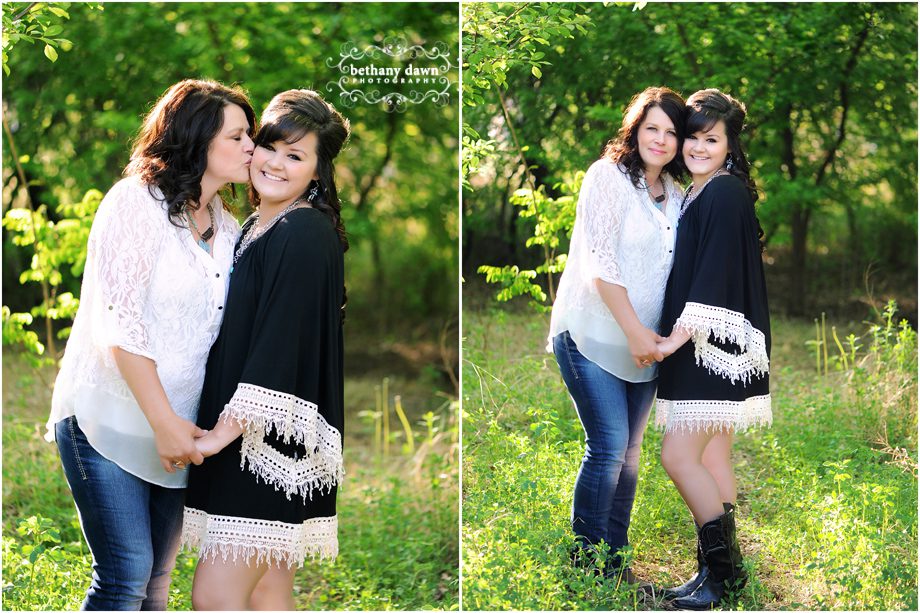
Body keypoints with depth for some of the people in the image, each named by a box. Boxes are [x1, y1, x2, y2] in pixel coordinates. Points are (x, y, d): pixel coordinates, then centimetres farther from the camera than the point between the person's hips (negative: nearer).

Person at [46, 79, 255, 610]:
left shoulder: (227, 228, 11)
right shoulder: (137, 203, -11)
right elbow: (119, 326, -16)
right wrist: (164, 421, -18)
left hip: (174, 429, 7)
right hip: (108, 420, -7)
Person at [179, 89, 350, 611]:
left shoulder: (306, 235, -13)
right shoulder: (257, 227, 15)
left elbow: (280, 344, -19)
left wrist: (224, 431, -19)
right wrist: (217, 428, 13)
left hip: (272, 444, -9)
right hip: (250, 438, 9)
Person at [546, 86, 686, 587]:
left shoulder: (675, 195, 13)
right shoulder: (608, 176, -7)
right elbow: (599, 263, -15)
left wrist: (655, 334, 7)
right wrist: (634, 330, -18)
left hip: (643, 343, 6)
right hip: (593, 336, -6)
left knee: (628, 453, 8)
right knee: (609, 447, -12)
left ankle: (615, 562, 16)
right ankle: (585, 559, 1)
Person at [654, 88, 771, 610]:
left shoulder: (725, 194, -13)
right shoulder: (696, 195, 16)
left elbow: (715, 277, -19)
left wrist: (676, 340, -20)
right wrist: (674, 338, 14)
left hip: (715, 346, -9)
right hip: (699, 349, 9)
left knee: (679, 455, -11)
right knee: (712, 459, 10)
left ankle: (723, 571, -2)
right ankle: (721, 568, 15)